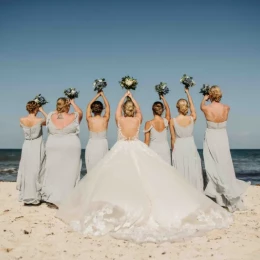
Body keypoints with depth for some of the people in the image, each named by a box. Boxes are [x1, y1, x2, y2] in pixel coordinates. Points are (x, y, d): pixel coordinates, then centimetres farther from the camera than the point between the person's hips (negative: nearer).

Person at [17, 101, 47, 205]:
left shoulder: (22, 120, -4)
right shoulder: (40, 120, -12)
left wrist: (33, 114, 22)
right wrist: (42, 111, 16)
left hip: (27, 148, 3)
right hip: (38, 148, -3)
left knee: (26, 172, 11)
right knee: (37, 172, 5)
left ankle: (26, 197, 16)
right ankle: (35, 197, 9)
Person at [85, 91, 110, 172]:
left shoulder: (89, 119, -4)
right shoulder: (105, 119, -5)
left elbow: (89, 106, 12)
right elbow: (107, 106, 11)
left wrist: (97, 95, 23)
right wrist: (103, 95, 22)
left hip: (91, 146, 0)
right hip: (103, 145, 0)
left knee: (91, 169, 3)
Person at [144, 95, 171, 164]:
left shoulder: (149, 123, -9)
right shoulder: (166, 121, -3)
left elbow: (147, 140, -5)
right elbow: (168, 109, 17)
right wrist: (163, 99, 29)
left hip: (153, 149, -2)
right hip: (165, 148, 2)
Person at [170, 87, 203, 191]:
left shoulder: (173, 121, -7)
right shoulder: (192, 118, -5)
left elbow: (173, 139, -2)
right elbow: (193, 108, 15)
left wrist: (173, 151, 10)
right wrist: (188, 93, 23)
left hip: (178, 148, -1)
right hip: (191, 147, 1)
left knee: (180, 173, 4)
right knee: (193, 172, 8)